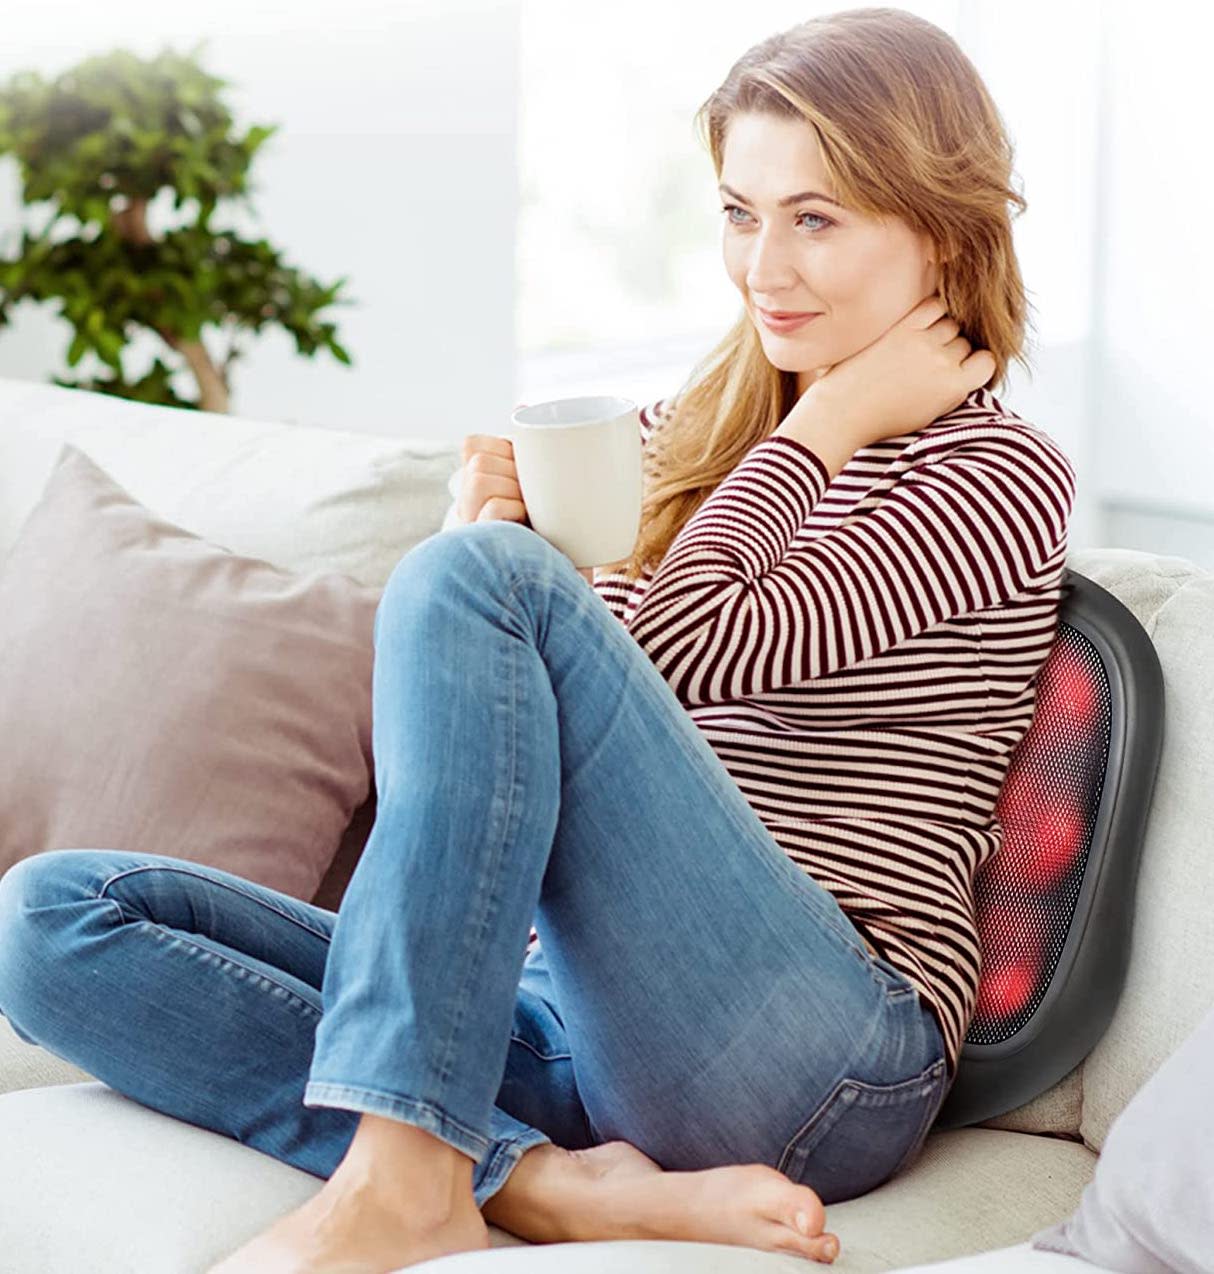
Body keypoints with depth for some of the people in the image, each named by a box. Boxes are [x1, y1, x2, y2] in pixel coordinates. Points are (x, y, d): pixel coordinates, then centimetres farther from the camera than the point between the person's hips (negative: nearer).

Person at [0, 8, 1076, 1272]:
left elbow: (688, 650, -13)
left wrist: (831, 417, 2)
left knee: (468, 577, -24)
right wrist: (491, 534, -1)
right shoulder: (677, 435, 22)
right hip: (565, 1021, 7)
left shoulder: (1001, 478, 3)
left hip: (817, 1073, -7)